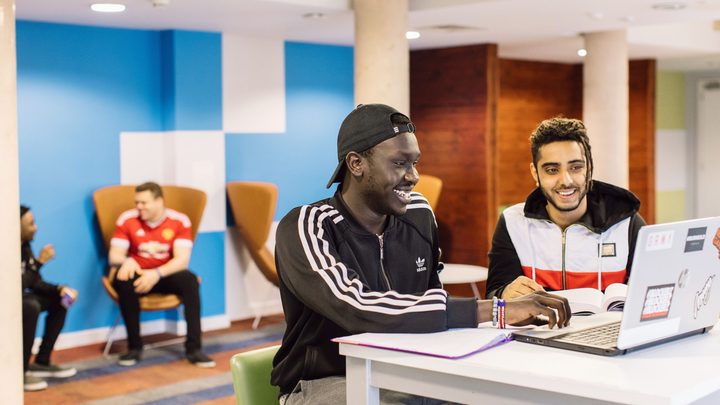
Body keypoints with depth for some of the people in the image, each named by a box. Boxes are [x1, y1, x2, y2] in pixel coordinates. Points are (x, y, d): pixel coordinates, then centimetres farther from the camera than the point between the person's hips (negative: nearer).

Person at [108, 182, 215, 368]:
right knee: (123, 279, -34)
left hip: (166, 275, 0)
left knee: (189, 280, -31)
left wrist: (157, 274, -33)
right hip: (138, 275, 0)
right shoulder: (127, 219, -6)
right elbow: (114, 255, -9)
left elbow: (182, 259, -16)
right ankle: (134, 347, -20)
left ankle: (194, 348, -26)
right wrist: (126, 261, -34)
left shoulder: (180, 221, -9)